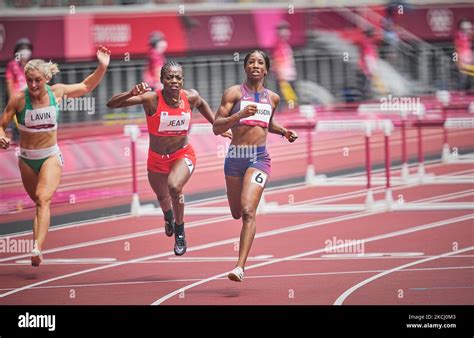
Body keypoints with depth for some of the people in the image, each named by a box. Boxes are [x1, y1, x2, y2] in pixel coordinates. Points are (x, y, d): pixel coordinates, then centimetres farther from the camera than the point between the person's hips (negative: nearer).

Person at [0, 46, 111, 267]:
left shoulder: (57, 92, -7)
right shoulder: (19, 99, -13)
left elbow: (86, 87, 11)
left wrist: (102, 67, -2)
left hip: (50, 157, -1)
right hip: (27, 159, 1)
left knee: (43, 199, -22)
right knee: (39, 202, 12)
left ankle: (37, 248, -36)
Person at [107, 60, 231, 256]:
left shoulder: (190, 97, -16)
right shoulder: (151, 99, -26)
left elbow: (201, 104, 12)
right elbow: (111, 104, -33)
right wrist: (131, 93, -50)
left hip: (183, 155, -1)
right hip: (157, 158, 1)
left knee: (174, 186, -31)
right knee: (162, 197, 23)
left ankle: (180, 231, -5)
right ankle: (168, 215, 64)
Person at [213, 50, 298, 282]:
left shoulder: (272, 98, 12)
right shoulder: (234, 93, 1)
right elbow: (217, 127, -6)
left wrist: (283, 132, 14)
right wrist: (240, 115, -21)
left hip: (259, 158, 0)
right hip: (235, 156, 0)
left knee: (248, 212, -18)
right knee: (236, 213, 14)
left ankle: (240, 266, -24)